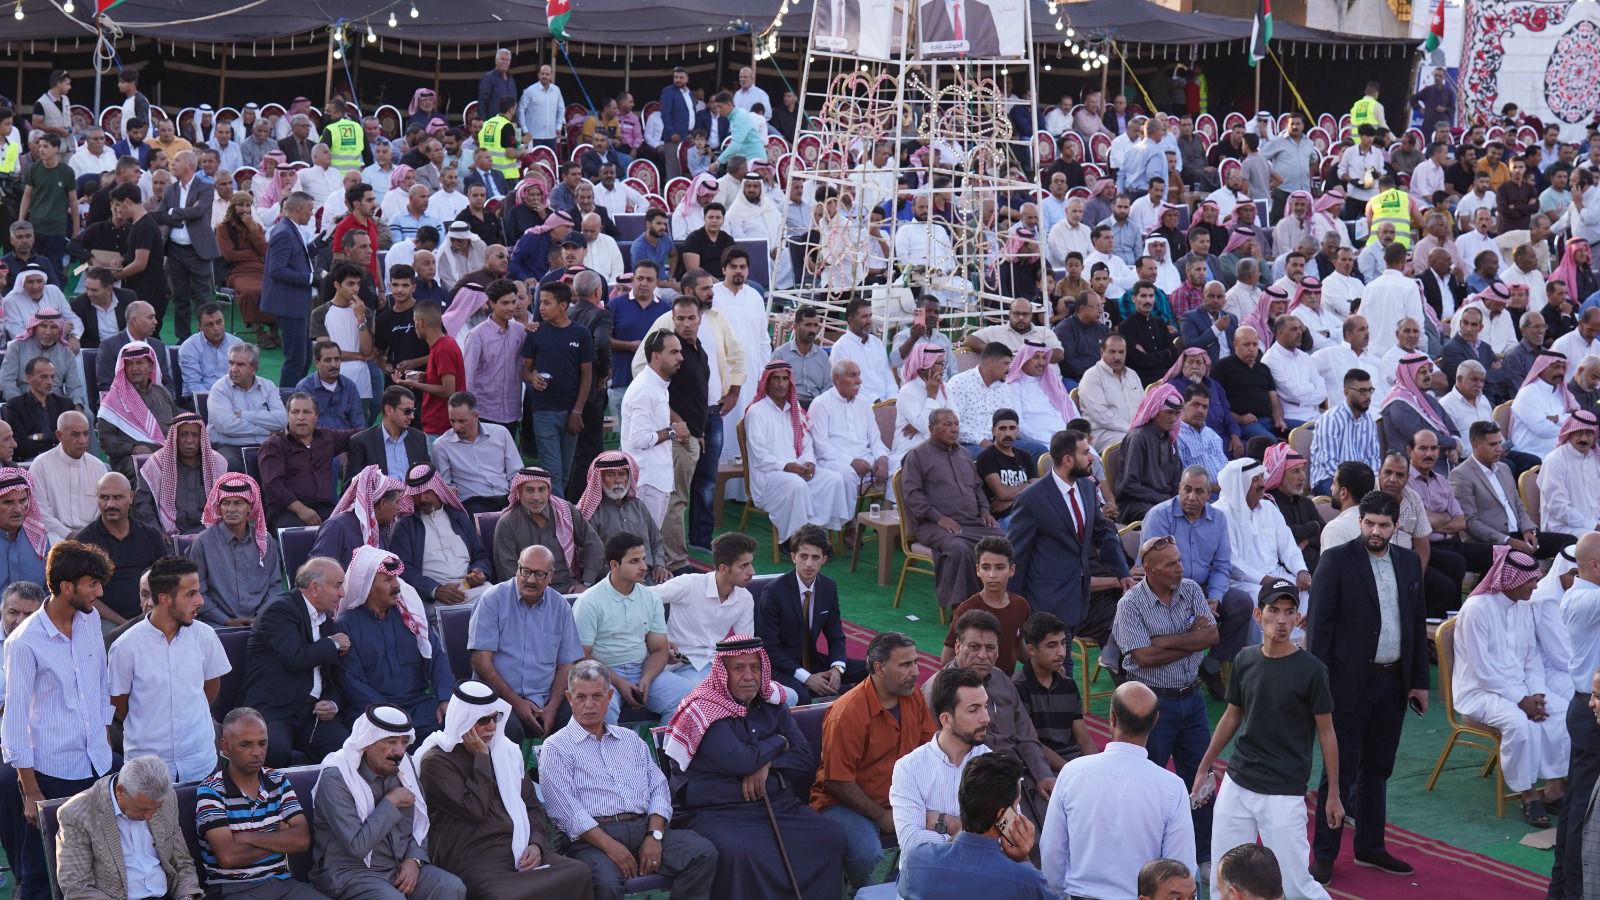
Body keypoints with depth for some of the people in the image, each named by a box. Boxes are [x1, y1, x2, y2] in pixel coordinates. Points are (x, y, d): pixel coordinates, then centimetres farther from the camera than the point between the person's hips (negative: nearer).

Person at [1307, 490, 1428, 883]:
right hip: (1351, 680, -5)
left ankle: (1370, 847, 26)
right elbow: (1319, 623, -9)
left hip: (1394, 681, 5)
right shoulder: (1337, 560, -8)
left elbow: (1417, 623, 13)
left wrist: (1419, 680, 10)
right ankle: (1324, 854, 9)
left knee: (1377, 769, 15)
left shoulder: (1409, 562, 8)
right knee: (1340, 771, 0)